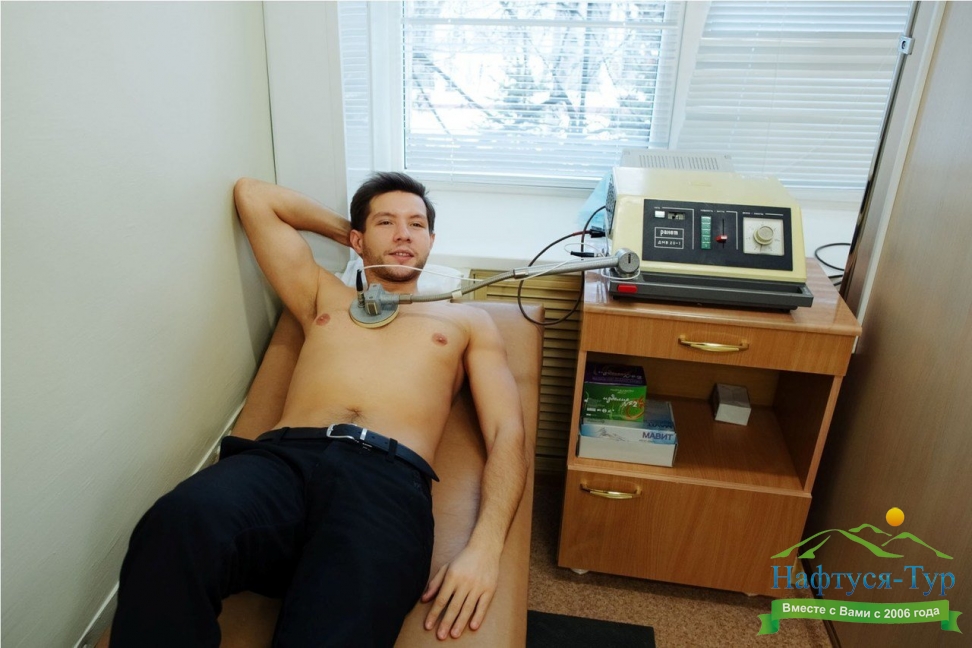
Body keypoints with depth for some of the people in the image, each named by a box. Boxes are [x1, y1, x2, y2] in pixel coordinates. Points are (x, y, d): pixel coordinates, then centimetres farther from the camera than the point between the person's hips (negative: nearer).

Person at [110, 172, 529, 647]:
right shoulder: (324, 299, 31)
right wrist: (344, 229, 40)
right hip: (281, 457, 3)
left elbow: (506, 431, 12)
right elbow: (251, 194, 37)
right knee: (175, 527, -33)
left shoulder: (465, 320, 26)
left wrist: (485, 545, -6)